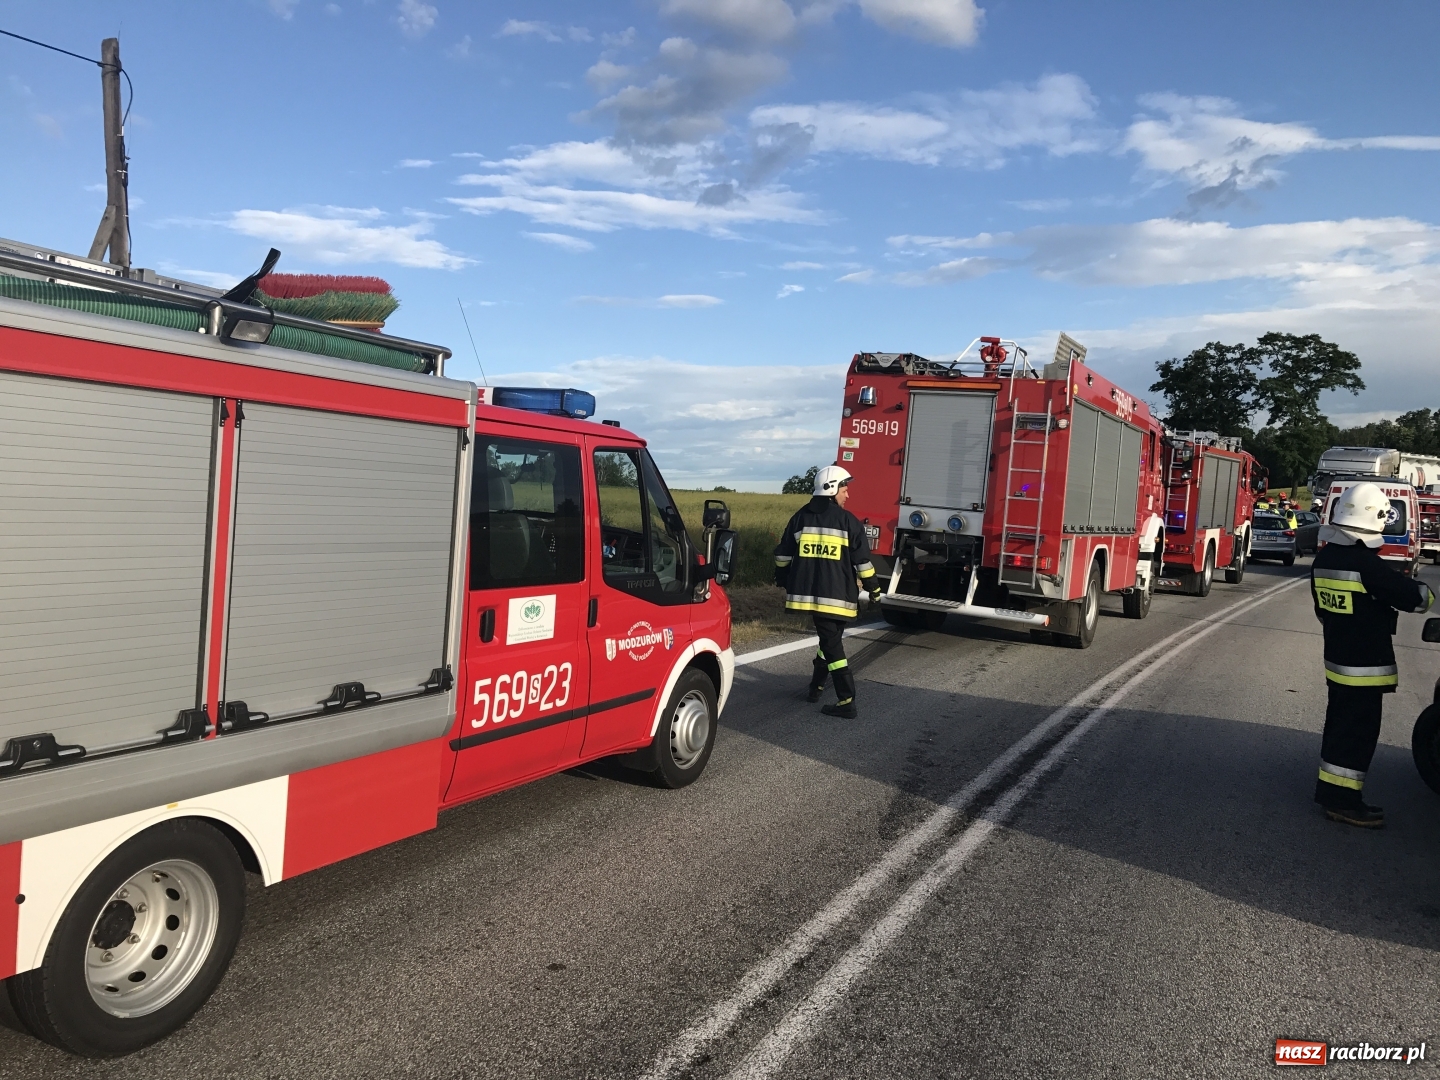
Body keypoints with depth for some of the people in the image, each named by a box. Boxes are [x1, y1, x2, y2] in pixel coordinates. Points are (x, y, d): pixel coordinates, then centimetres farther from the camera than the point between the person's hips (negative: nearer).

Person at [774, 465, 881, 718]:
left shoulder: (800, 517, 8)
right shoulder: (848, 520, -2)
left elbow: (783, 554, 14)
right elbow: (862, 560, -2)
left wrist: (783, 580, 29)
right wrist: (873, 588, 11)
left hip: (810, 592, 2)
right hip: (838, 595, -2)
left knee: (830, 642, 2)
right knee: (831, 639, 17)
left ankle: (846, 702, -2)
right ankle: (816, 687, 25)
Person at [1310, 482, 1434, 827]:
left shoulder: (1324, 558, 5)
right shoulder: (1366, 563, -22)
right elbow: (1415, 597, -15)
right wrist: (1425, 591, 6)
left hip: (1337, 658, 8)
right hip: (1365, 665, -8)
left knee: (1339, 724, 16)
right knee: (1359, 730, -1)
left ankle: (1329, 788, 24)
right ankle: (1343, 801, 4)